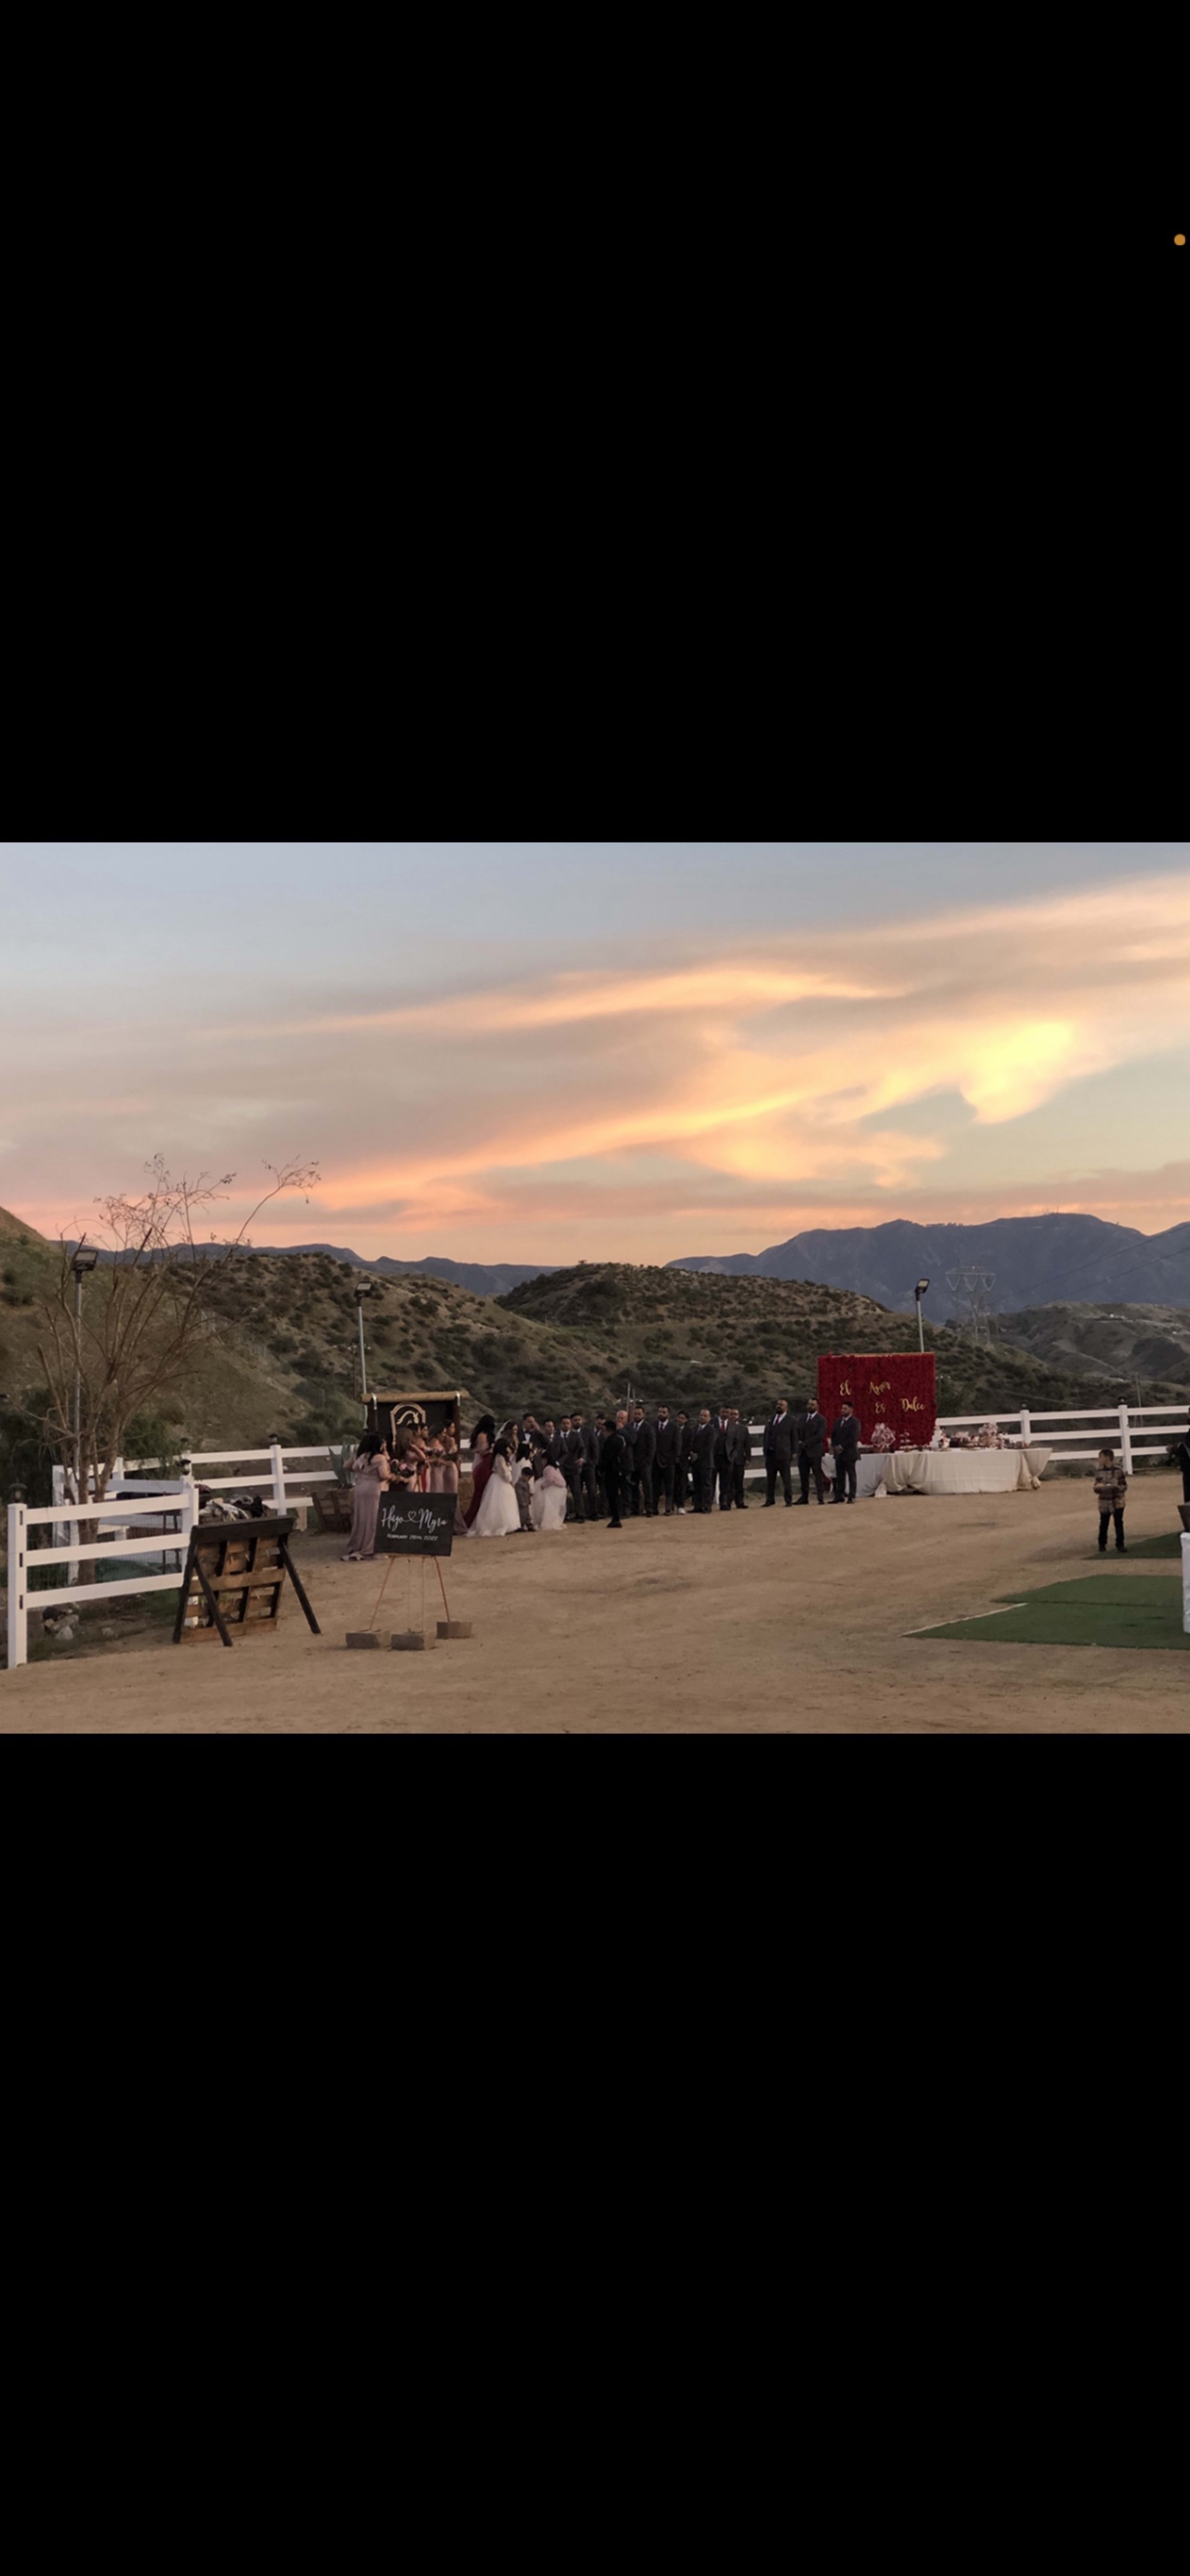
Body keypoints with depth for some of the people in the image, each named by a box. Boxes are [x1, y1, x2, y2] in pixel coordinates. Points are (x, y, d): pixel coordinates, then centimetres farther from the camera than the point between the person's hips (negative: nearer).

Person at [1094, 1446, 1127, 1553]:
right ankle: (1102, 1545, 25)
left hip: (1118, 1503, -2)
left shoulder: (1119, 1471, -6)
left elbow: (1124, 1486, -3)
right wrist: (1099, 1487, -16)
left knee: (1119, 1525, 1)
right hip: (1104, 1504, 2)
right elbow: (1096, 1488, 7)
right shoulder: (1099, 1471, 3)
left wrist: (1116, 1487, -21)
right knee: (1103, 1525, 9)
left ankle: (1120, 1546, 10)